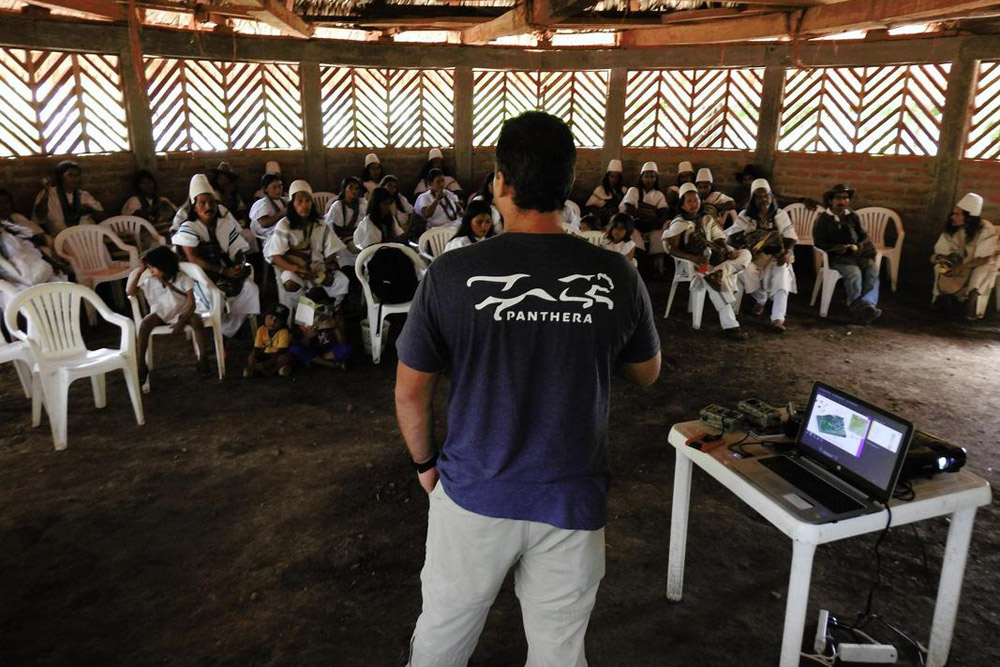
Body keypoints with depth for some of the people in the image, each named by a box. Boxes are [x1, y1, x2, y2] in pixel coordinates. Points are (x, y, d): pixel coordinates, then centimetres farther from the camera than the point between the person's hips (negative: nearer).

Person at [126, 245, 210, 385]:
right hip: (160, 313, 2)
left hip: (181, 312, -2)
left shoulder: (182, 279, -16)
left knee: (197, 320, -34)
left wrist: (181, 322, -31)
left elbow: (191, 304, -18)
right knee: (144, 324, -29)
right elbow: (130, 292, -13)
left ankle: (203, 360, -23)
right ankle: (141, 365, -19)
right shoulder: (149, 280, -7)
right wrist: (139, 271, -18)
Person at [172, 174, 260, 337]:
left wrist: (241, 266, -19)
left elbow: (238, 251, 5)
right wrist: (225, 271, -27)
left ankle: (231, 328, 0)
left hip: (227, 274, 5)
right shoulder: (188, 229, -8)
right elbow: (193, 259, -19)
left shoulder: (226, 223, 6)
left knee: (250, 288, -16)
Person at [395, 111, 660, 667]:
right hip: (573, 500, 1)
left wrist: (424, 461, 11)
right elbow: (647, 373, 6)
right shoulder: (617, 276, -11)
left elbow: (411, 391, -6)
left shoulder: (451, 275, -15)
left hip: (474, 493, -1)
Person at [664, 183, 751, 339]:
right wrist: (694, 258, -24)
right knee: (714, 280, -34)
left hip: (714, 258, 7)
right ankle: (729, 326, -37)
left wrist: (729, 251, -9)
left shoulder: (707, 218, 16)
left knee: (745, 254, -10)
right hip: (692, 263, -7)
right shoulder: (679, 223, -1)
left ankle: (716, 273, -28)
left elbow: (719, 239, 13)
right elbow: (672, 249, -10)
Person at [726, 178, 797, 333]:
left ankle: (778, 319, -40)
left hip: (775, 257, 0)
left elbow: (790, 238, 2)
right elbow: (732, 236, -2)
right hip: (753, 256, 0)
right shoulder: (745, 216, 6)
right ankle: (761, 299, 0)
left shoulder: (780, 215, 9)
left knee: (782, 272, -33)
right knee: (746, 269, -34)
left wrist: (787, 253, -20)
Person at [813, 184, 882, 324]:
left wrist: (861, 246, -4)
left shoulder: (853, 216, 23)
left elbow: (864, 236, 21)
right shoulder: (823, 219, 10)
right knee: (854, 273, -34)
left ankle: (868, 304, -45)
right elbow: (819, 243, 3)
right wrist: (836, 248, -15)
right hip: (838, 258, -4)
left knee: (873, 270, -28)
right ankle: (858, 307, -42)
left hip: (858, 254, 4)